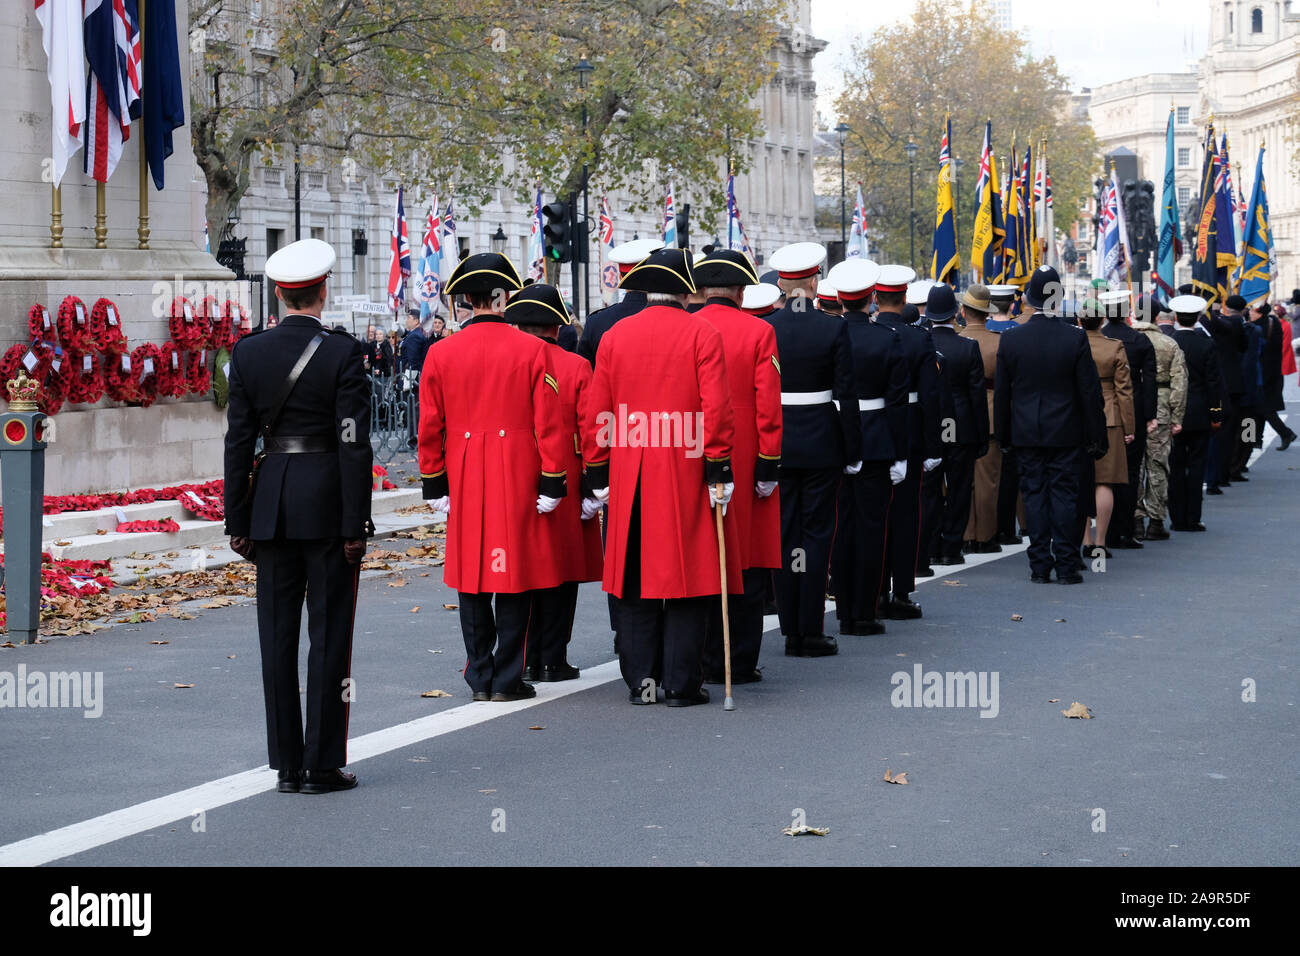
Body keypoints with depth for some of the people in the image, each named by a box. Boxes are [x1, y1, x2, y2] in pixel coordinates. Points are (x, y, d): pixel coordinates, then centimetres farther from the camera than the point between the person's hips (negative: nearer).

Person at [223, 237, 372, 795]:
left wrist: (237, 522, 8)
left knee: (278, 635, 9)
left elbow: (238, 442, 3)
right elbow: (354, 445, -12)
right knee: (329, 635, 3)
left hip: (271, 506, 4)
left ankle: (287, 765, 12)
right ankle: (323, 767, 5)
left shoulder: (248, 353, 1)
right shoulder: (343, 354, -9)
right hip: (328, 504, -3)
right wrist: (356, 525, -7)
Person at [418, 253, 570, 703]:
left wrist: (434, 485, 11)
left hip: (465, 481, 2)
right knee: (516, 578, 5)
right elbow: (549, 423, -7)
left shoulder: (441, 353, 1)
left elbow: (430, 427, 4)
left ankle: (480, 678, 15)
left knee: (471, 577, 11)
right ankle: (507, 679, 7)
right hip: (519, 479, -2)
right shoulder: (533, 349, -5)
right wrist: (553, 482, -1)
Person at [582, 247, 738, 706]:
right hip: (686, 476, -3)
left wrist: (598, 474, 11)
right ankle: (682, 683, 3)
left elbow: (596, 413, 6)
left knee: (635, 577, 9)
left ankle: (641, 681, 10)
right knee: (687, 571, 2)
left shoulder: (614, 336, 5)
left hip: (629, 477, 3)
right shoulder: (701, 334, -5)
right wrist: (718, 468, -7)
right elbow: (716, 408, -11)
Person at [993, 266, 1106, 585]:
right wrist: (1096, 436, 2)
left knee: (1034, 495, 6)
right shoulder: (1075, 339, -8)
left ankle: (1039, 566, 6)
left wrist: (1002, 435, 12)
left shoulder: (1010, 339, -4)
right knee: (1064, 495, 3)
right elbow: (1090, 392, -5)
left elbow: (1001, 393, 2)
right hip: (1065, 433, -1)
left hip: (1026, 433, 1)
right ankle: (1066, 565, 3)